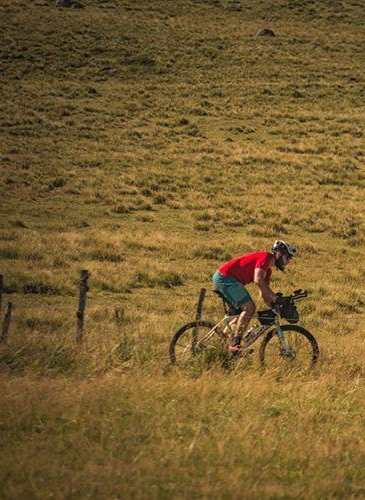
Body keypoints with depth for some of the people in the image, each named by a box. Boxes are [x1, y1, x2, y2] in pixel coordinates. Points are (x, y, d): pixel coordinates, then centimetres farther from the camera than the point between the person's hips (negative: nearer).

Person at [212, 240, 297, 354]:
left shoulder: (267, 270, 18)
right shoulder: (265, 257, -13)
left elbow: (264, 292, 21)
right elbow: (258, 280, -28)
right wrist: (275, 298, -23)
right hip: (224, 277, -11)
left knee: (241, 312, 15)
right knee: (249, 307, -16)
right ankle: (235, 343, -18)